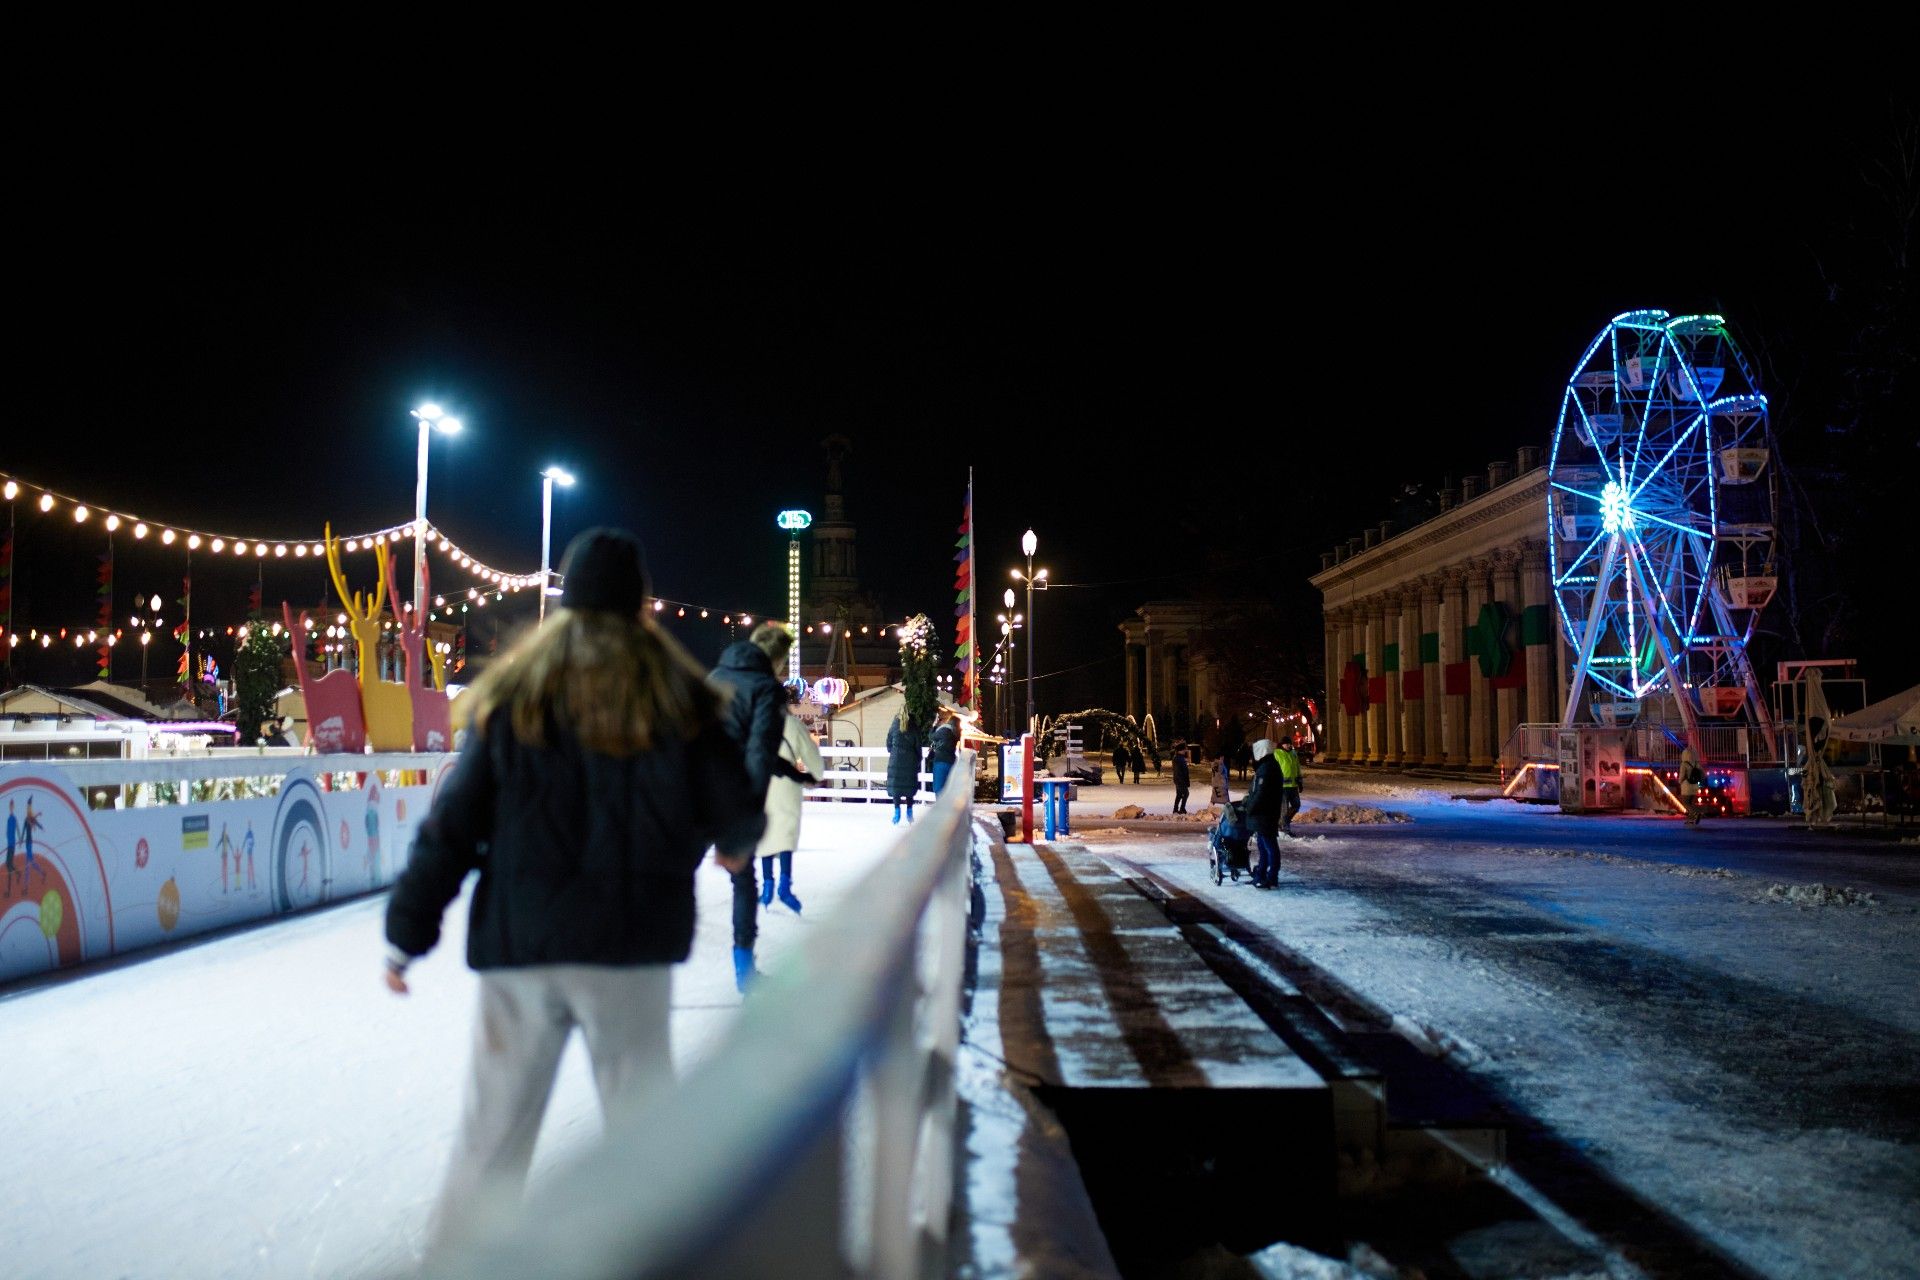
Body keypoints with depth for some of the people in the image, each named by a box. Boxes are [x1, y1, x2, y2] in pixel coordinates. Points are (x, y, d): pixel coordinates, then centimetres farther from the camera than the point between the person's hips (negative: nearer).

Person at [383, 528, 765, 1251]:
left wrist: (407, 933, 5)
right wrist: (734, 841, 25)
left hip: (519, 944, 1)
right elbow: (735, 812, 2)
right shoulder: (673, 695, -3)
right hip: (631, 945, -1)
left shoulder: (511, 694, 0)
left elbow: (454, 823, -1)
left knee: (493, 1125, 11)